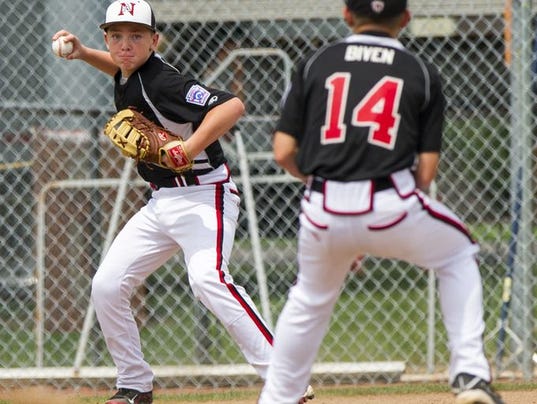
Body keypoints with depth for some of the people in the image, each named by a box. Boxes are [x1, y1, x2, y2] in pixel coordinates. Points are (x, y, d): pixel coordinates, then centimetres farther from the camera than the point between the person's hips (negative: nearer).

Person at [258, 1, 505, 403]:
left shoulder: (315, 64, 11)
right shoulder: (422, 73, 10)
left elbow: (284, 152, 7)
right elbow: (426, 170, 4)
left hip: (324, 212, 2)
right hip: (392, 205, -1)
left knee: (309, 302, 27)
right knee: (458, 256, 25)